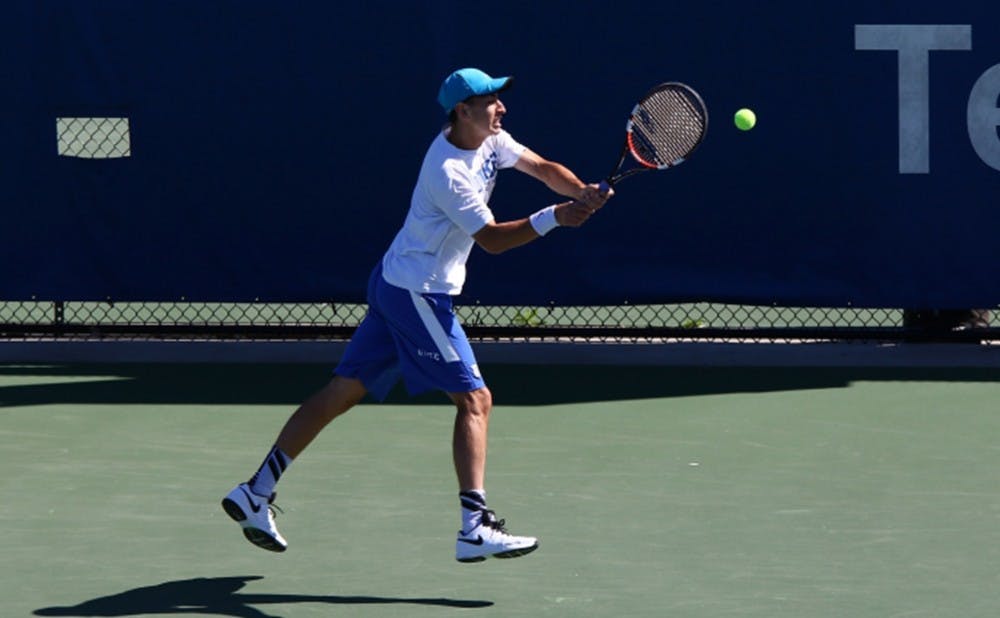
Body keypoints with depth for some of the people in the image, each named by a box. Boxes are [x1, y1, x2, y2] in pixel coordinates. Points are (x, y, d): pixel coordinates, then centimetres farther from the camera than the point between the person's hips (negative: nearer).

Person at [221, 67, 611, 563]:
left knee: (343, 392, 11)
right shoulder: (448, 173, -23)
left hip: (394, 286, 10)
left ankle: (255, 494, 13)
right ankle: (475, 529, -17)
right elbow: (493, 239, -21)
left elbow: (544, 168, 5)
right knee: (474, 399, -11)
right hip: (417, 294, -10)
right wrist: (553, 218, -29)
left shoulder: (490, 142, 5)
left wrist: (584, 193, -14)